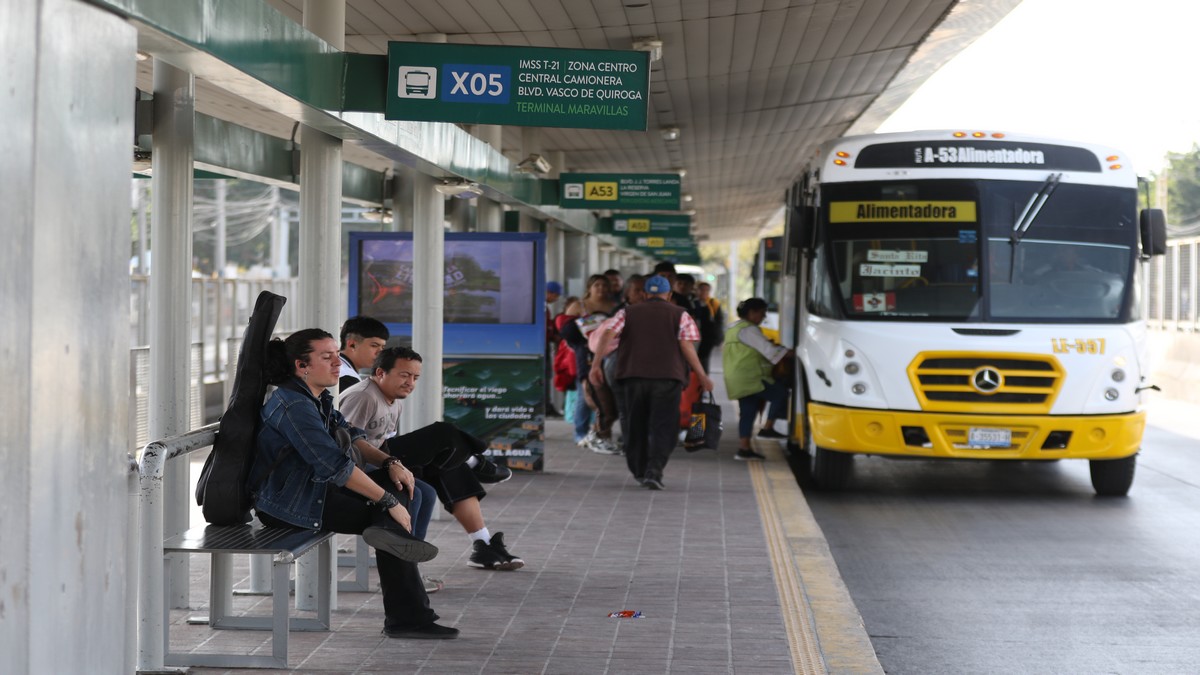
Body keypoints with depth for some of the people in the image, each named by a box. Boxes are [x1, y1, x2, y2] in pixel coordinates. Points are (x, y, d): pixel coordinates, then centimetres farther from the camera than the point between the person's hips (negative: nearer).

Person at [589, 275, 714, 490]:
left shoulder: (627, 313, 13)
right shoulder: (679, 315, 8)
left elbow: (608, 334, -1)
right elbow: (687, 346, -2)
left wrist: (596, 363, -2)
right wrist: (702, 375, 1)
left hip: (634, 375, 3)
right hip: (667, 376, -2)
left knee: (636, 424, 16)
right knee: (663, 426, -2)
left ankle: (639, 470, 25)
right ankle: (654, 470, -19)